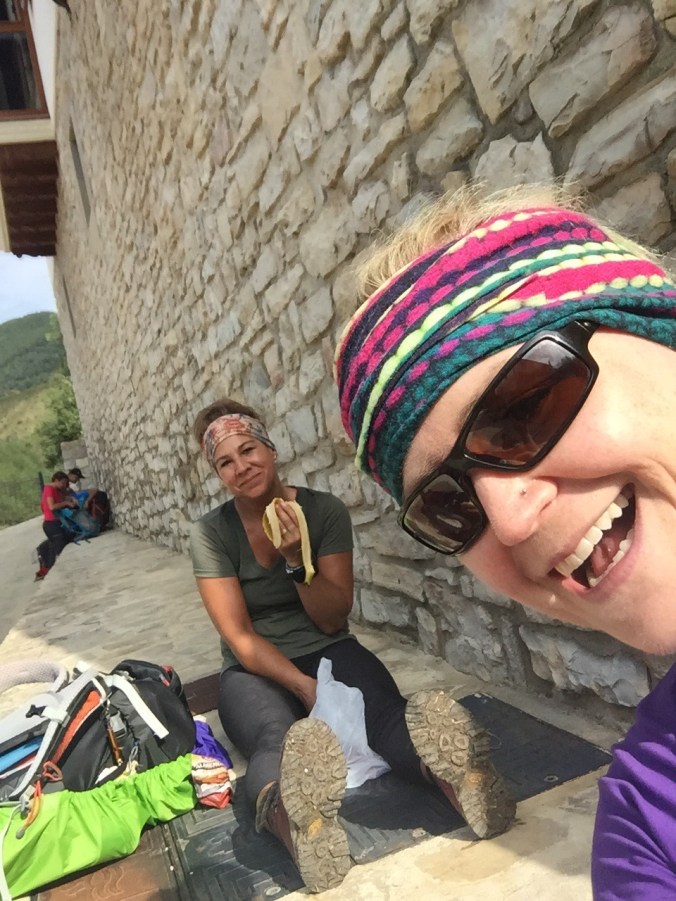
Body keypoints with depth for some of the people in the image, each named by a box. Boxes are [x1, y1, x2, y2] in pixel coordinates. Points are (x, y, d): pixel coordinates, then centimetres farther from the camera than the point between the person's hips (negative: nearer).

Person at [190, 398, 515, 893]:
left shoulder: (325, 510, -7)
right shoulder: (210, 534, -8)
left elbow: (333, 619, -7)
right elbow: (240, 637, -13)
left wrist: (296, 560, -24)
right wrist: (303, 685, -27)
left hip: (329, 651, 2)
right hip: (256, 670, -1)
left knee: (388, 712, -33)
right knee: (276, 740, -37)